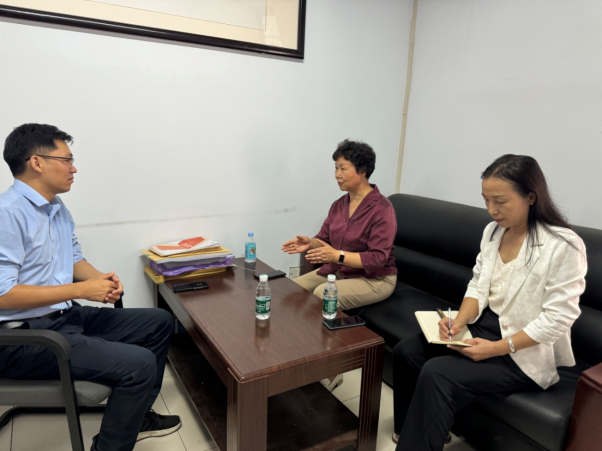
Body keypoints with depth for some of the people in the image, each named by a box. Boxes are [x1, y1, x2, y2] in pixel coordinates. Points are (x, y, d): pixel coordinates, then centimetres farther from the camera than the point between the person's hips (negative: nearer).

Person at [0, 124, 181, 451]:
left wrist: (100, 279, -3)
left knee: (159, 322, 11)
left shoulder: (58, 209, 10)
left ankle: (134, 417, 25)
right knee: (139, 363, -24)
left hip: (65, 316, 10)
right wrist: (81, 290, -20)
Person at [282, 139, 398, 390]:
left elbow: (378, 258, -24)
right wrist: (309, 243, -17)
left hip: (374, 278, -7)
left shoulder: (381, 209, -18)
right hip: (337, 270, 8)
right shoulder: (339, 205, 4)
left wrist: (337, 255, -34)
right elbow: (325, 239, 7)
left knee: (322, 295, -29)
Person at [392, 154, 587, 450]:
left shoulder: (563, 246, -19)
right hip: (483, 326, 7)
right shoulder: (493, 231, 3)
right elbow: (477, 286, 5)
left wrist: (497, 348, -23)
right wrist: (460, 321, -13)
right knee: (406, 351, -7)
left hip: (527, 353, -7)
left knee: (436, 373, -25)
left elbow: (557, 319, -19)